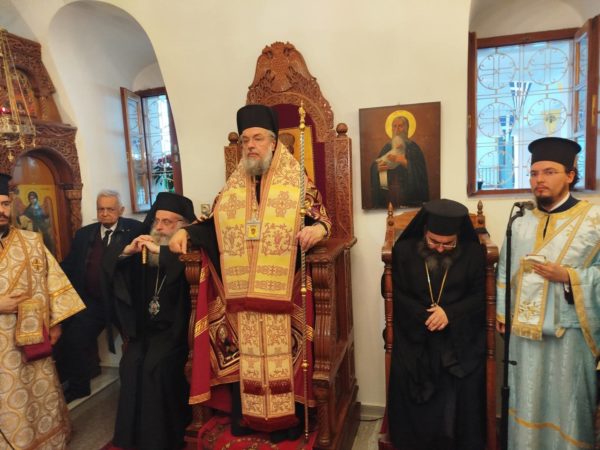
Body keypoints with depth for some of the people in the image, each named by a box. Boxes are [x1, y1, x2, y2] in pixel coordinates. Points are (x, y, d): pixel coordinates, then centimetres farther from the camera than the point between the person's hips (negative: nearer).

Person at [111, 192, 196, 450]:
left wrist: (160, 251, -26)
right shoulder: (145, 250, 7)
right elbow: (116, 275, 8)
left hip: (175, 328, -5)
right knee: (131, 364, -13)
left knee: (157, 366, -21)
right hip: (146, 327, 5)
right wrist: (127, 252, -11)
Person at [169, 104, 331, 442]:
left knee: (281, 354, 5)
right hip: (240, 291, 4)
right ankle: (244, 417, 30)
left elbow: (323, 218, -3)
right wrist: (185, 231, 1)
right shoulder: (233, 186, 13)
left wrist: (319, 228, -25)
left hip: (281, 292, -4)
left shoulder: (297, 182, 0)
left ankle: (286, 421, 23)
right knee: (242, 354, 12)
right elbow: (214, 224, 17)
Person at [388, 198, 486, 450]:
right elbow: (396, 293, -1)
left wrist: (450, 313, -17)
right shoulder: (404, 250, 0)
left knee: (465, 392, -15)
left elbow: (481, 295, 0)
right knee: (407, 383, -16)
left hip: (461, 337, 1)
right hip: (414, 336, 0)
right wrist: (425, 316, -16)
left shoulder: (473, 252, 2)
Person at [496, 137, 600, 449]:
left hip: (568, 332, -4)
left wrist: (568, 277, -20)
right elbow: (505, 273, 10)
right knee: (526, 403, 16)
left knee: (565, 405, 11)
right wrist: (502, 314, 8)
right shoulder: (520, 224, 7)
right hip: (524, 330, 4)